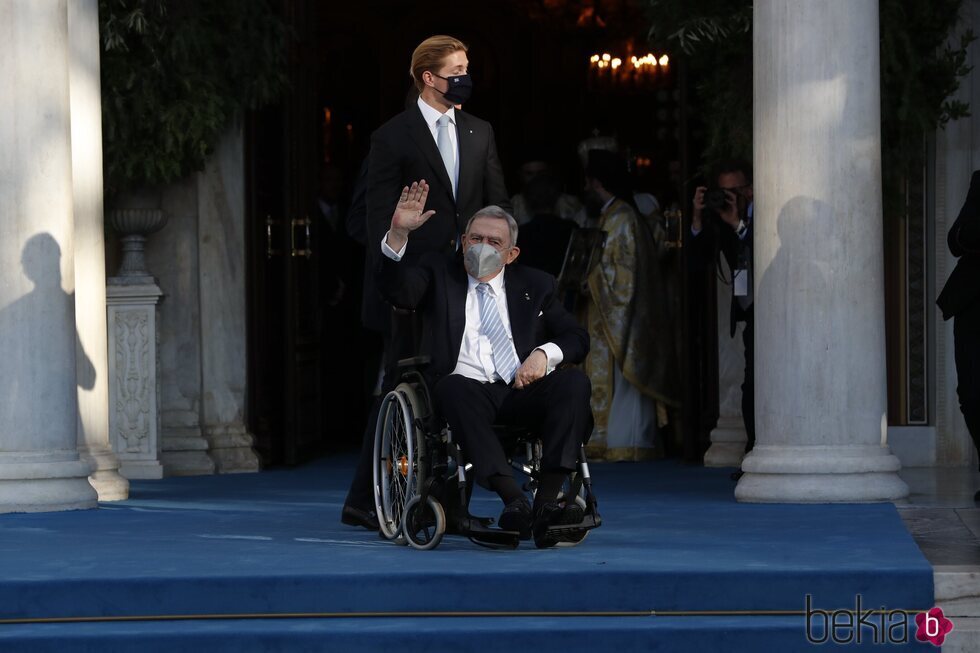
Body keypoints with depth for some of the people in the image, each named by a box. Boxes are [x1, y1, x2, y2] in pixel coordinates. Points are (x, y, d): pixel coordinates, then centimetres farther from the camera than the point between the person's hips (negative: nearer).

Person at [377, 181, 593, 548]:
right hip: (465, 389, -2)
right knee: (456, 387, -38)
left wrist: (544, 353, -7)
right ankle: (513, 500, -49)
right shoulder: (438, 274, 17)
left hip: (521, 392, 2)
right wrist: (399, 234, -19)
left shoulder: (536, 286, 22)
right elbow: (397, 289, -3)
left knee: (574, 383, -28)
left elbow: (576, 338, 16)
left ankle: (547, 502, -38)